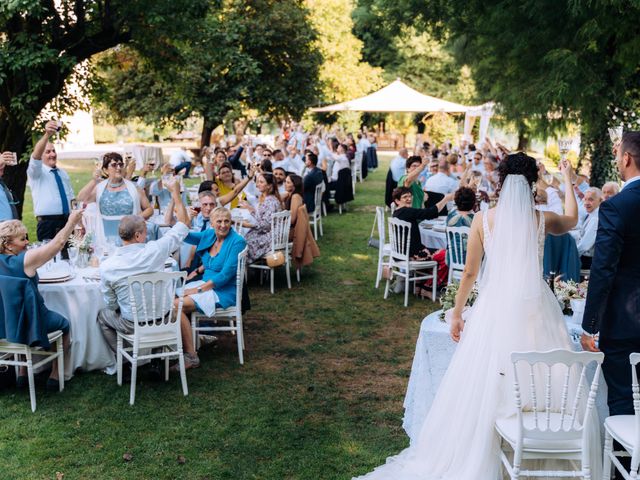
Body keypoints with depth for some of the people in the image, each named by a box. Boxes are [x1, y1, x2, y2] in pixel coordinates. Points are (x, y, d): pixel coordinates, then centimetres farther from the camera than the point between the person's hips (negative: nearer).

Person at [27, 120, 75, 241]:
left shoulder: (63, 173, 19)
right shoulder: (36, 171, 0)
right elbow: (35, 156, -21)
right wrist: (47, 135, -39)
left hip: (67, 222, 5)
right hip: (47, 224, -5)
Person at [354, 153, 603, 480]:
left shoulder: (483, 220, -2)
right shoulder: (542, 220, 1)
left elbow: (470, 272, 2)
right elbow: (572, 220, 25)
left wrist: (457, 313, 12)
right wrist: (568, 181, 39)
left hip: (495, 308, 0)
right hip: (535, 309, 0)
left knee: (485, 388, 7)